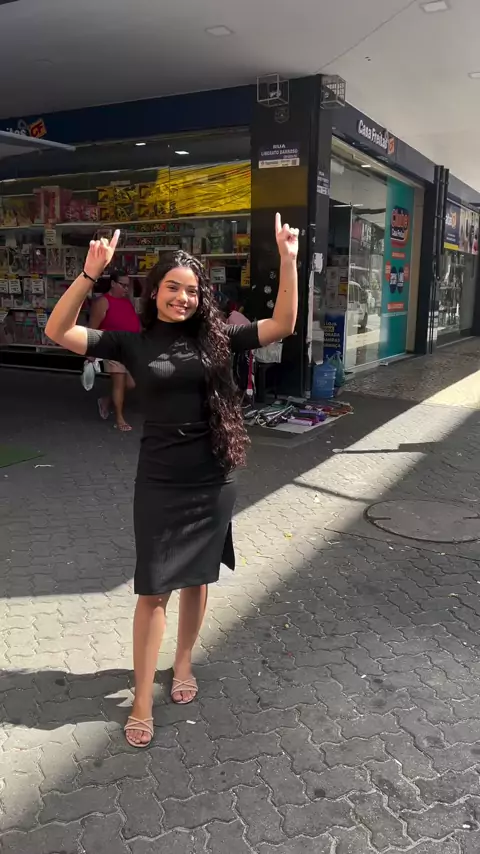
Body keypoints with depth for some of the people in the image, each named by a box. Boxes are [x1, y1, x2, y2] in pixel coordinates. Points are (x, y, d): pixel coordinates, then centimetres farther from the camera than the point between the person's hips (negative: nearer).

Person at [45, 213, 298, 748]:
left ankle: (183, 664, 40)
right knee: (154, 589, 4)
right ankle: (142, 701, 18)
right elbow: (58, 332, -11)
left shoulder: (216, 339, 1)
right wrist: (90, 274, -23)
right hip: (159, 484, -2)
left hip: (212, 482, 2)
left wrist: (287, 261, -14)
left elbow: (283, 325, -4)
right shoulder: (133, 343, -2)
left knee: (197, 579, 17)